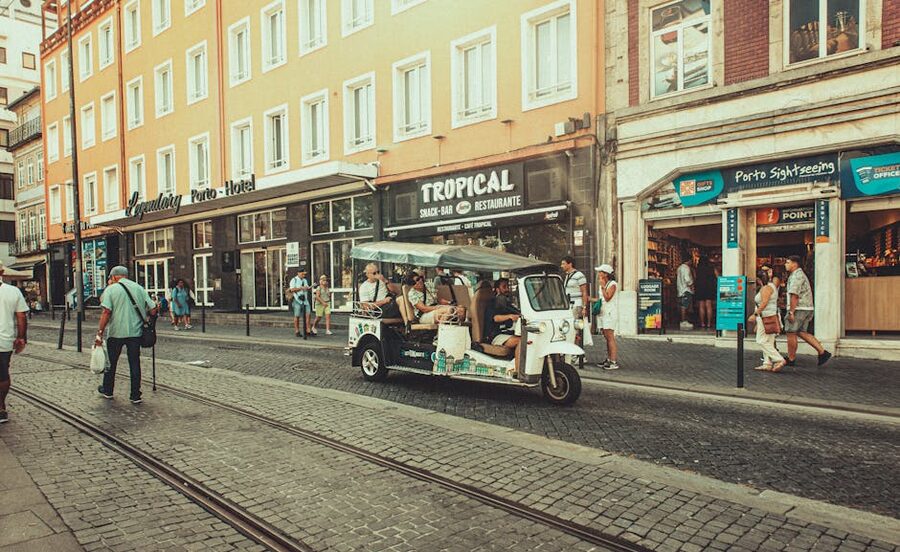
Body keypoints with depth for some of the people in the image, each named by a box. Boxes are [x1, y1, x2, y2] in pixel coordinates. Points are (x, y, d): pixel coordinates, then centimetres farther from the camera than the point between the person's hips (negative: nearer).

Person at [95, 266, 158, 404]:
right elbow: (153, 309, 3)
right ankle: (135, 395, 8)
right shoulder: (139, 288, 6)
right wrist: (149, 321, 21)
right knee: (135, 363, 7)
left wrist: (100, 333, -10)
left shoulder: (111, 289, -3)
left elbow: (106, 312, -13)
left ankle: (107, 390, 32)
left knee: (111, 362, 16)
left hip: (116, 332, -2)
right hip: (135, 332, 2)